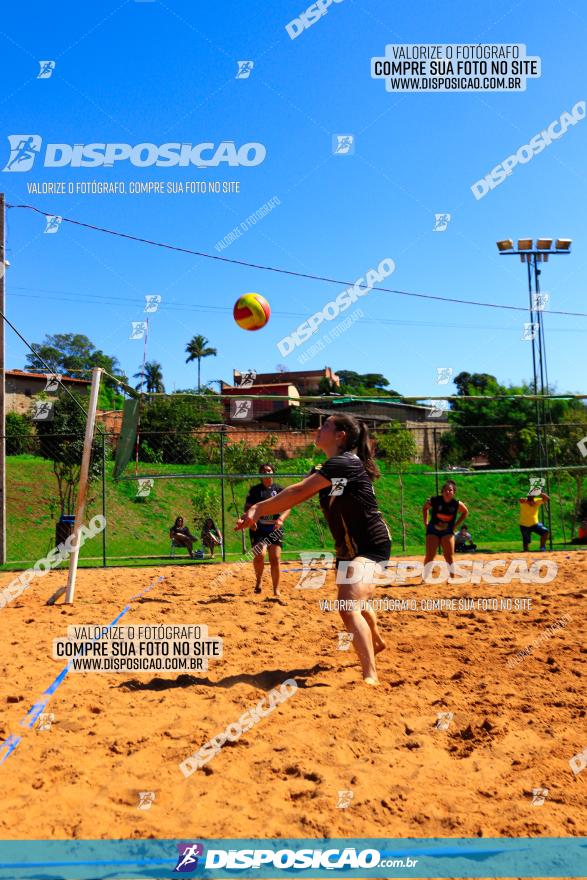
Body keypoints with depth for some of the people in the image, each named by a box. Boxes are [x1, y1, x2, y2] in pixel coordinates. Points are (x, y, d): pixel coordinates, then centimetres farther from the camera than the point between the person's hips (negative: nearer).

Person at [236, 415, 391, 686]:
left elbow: (298, 492, -27)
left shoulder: (345, 462, -23)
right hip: (348, 548, 10)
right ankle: (375, 641, 56)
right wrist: (258, 510, -10)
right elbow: (297, 496, 3)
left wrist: (260, 508, -25)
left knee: (349, 607, -27)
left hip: (372, 545, -10)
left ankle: (370, 677, -26)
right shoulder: (326, 469, 8)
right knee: (350, 605, 27)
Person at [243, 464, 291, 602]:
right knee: (259, 555, -20)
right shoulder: (255, 490, 6)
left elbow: (287, 508, 2)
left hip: (274, 528, 1)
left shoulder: (279, 489, 7)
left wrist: (281, 519, -17)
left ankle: (276, 592, 7)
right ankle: (258, 580, 9)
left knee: (275, 559, -3)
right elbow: (247, 508, 6)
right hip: (258, 528, -1)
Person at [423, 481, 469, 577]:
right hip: (433, 530, 0)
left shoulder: (457, 504, -10)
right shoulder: (434, 500, -12)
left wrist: (456, 525, 4)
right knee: (429, 556, -4)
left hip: (448, 532, 1)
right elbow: (425, 508, 8)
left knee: (449, 556, -5)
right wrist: (426, 522, 3)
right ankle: (425, 578, 6)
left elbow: (465, 512, 11)